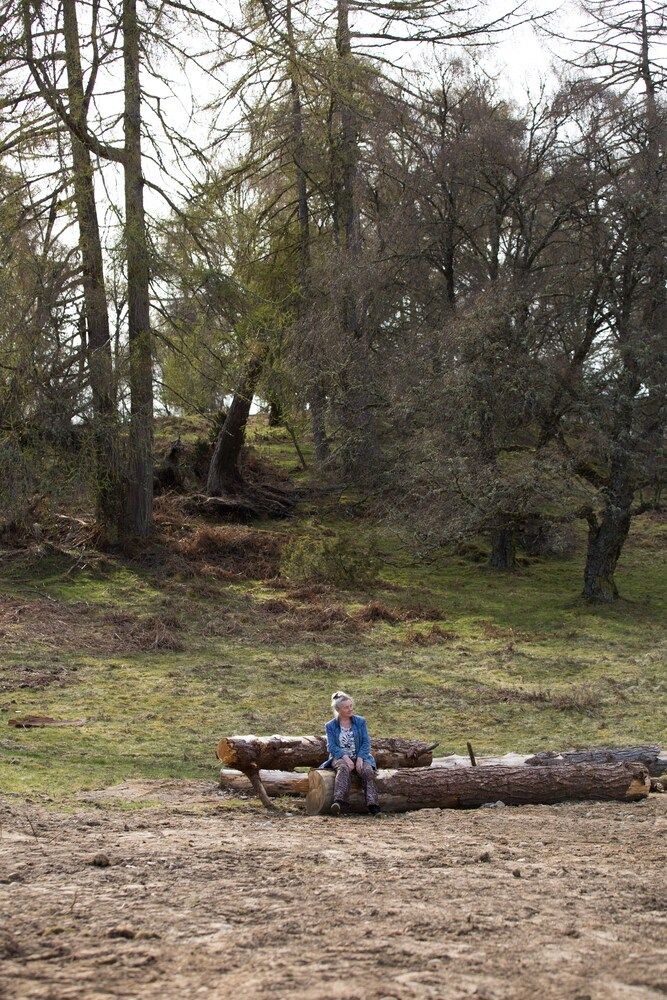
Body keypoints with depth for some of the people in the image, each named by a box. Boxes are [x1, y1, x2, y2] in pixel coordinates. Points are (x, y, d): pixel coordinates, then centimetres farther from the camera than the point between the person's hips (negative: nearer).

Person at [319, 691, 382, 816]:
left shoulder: (360, 721, 12)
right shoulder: (330, 726, 9)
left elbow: (366, 742, 5)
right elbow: (332, 746, -2)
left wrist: (360, 758, -13)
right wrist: (345, 757, -20)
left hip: (359, 756, 2)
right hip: (340, 757, -2)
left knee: (368, 770, -32)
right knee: (344, 768, -37)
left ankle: (373, 805, -43)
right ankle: (340, 802, -57)